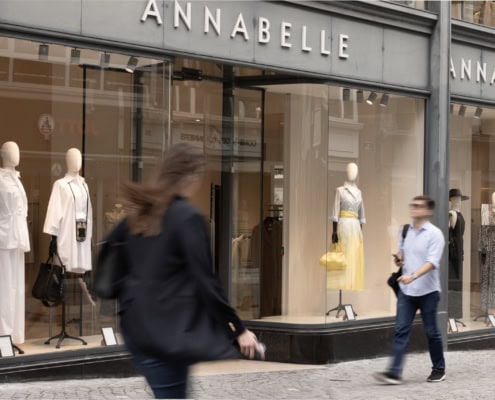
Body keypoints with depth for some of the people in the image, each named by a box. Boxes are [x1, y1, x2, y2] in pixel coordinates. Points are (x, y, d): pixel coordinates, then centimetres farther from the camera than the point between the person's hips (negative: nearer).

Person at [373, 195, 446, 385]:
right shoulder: (406, 231, 9)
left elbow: (432, 262, -21)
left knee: (431, 332, 7)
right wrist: (399, 258, 1)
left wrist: (413, 276, -35)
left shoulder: (435, 234, -11)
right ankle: (394, 372, -10)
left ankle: (439, 369, 23)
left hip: (427, 291, -5)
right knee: (401, 330, -4)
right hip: (406, 291, 5)